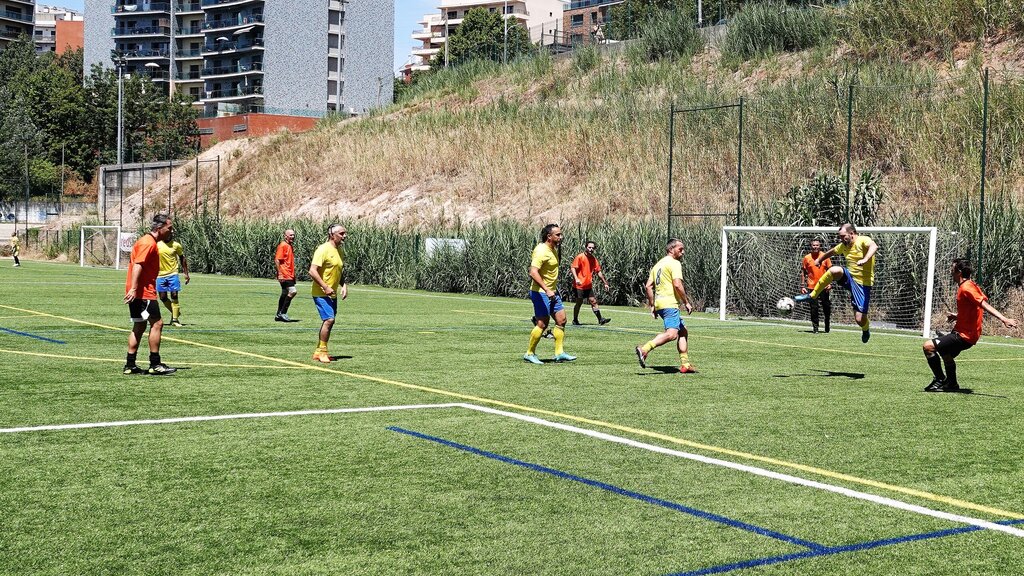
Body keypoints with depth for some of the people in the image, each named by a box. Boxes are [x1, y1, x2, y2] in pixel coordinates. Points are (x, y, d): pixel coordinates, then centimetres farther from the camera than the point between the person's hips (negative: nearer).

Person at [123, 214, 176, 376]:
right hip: (144, 292, -11)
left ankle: (130, 365, 13)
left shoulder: (148, 241, 18)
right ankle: (155, 364, -5)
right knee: (157, 323, -7)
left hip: (137, 292, 11)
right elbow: (137, 265, -22)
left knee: (139, 326, 12)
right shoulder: (148, 243, -13)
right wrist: (133, 288, -29)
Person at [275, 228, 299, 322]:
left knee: (285, 294, 11)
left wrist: (293, 275, 21)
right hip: (285, 275, -10)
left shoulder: (289, 246, 17)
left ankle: (279, 315, 16)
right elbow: (277, 260, -15)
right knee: (293, 291, -17)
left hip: (290, 275, 10)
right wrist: (280, 274, -21)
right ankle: (282, 313, -11)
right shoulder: (282, 246, -10)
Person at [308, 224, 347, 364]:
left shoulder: (339, 250, 12)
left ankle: (318, 352, 21)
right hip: (321, 293, -9)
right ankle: (322, 351, -6)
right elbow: (312, 271, -21)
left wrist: (344, 285, 8)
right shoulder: (323, 249, -15)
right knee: (329, 319, -16)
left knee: (329, 321, 11)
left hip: (332, 294, 9)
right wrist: (325, 287, -23)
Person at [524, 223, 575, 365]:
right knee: (543, 323, -8)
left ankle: (559, 353, 9)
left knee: (561, 319, 5)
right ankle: (530, 354, 5)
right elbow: (533, 272, -28)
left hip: (551, 292, 9)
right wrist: (547, 290, -33)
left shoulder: (553, 249, 12)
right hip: (541, 292, -9)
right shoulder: (541, 251, -18)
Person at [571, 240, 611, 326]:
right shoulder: (580, 257, -9)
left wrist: (605, 283, 13)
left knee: (593, 301, 3)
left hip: (588, 286, 6)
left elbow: (599, 272, 15)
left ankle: (600, 319, 1)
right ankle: (575, 320, 13)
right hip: (579, 286, -6)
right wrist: (576, 279, -28)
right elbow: (572, 267, -14)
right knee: (579, 302, 1)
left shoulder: (593, 259, 9)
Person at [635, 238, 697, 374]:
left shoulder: (658, 264, 22)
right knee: (672, 333, -24)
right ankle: (644, 349, -37)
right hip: (670, 303, -10)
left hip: (659, 303, 10)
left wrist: (652, 306, 20)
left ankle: (685, 364, 14)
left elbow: (648, 286, 18)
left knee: (683, 332, 17)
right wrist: (687, 302, -9)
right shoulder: (674, 263, -5)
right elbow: (677, 285, -17)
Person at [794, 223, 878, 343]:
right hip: (849, 276, 6)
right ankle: (812, 296, -16)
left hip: (862, 283, -6)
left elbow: (874, 246, -37)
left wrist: (865, 259, -56)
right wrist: (819, 259, 43)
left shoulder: (863, 240, -15)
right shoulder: (844, 246, 9)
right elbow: (832, 252, 30)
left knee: (860, 319, -8)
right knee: (834, 270, -28)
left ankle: (866, 330, 31)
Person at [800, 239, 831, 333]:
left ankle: (827, 328, 22)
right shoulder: (807, 258, 0)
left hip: (824, 287, 1)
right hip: (812, 287, 0)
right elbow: (803, 272, 5)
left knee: (827, 308, 6)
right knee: (814, 308, -1)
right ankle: (815, 328, 8)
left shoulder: (825, 257, 1)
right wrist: (802, 286, 0)